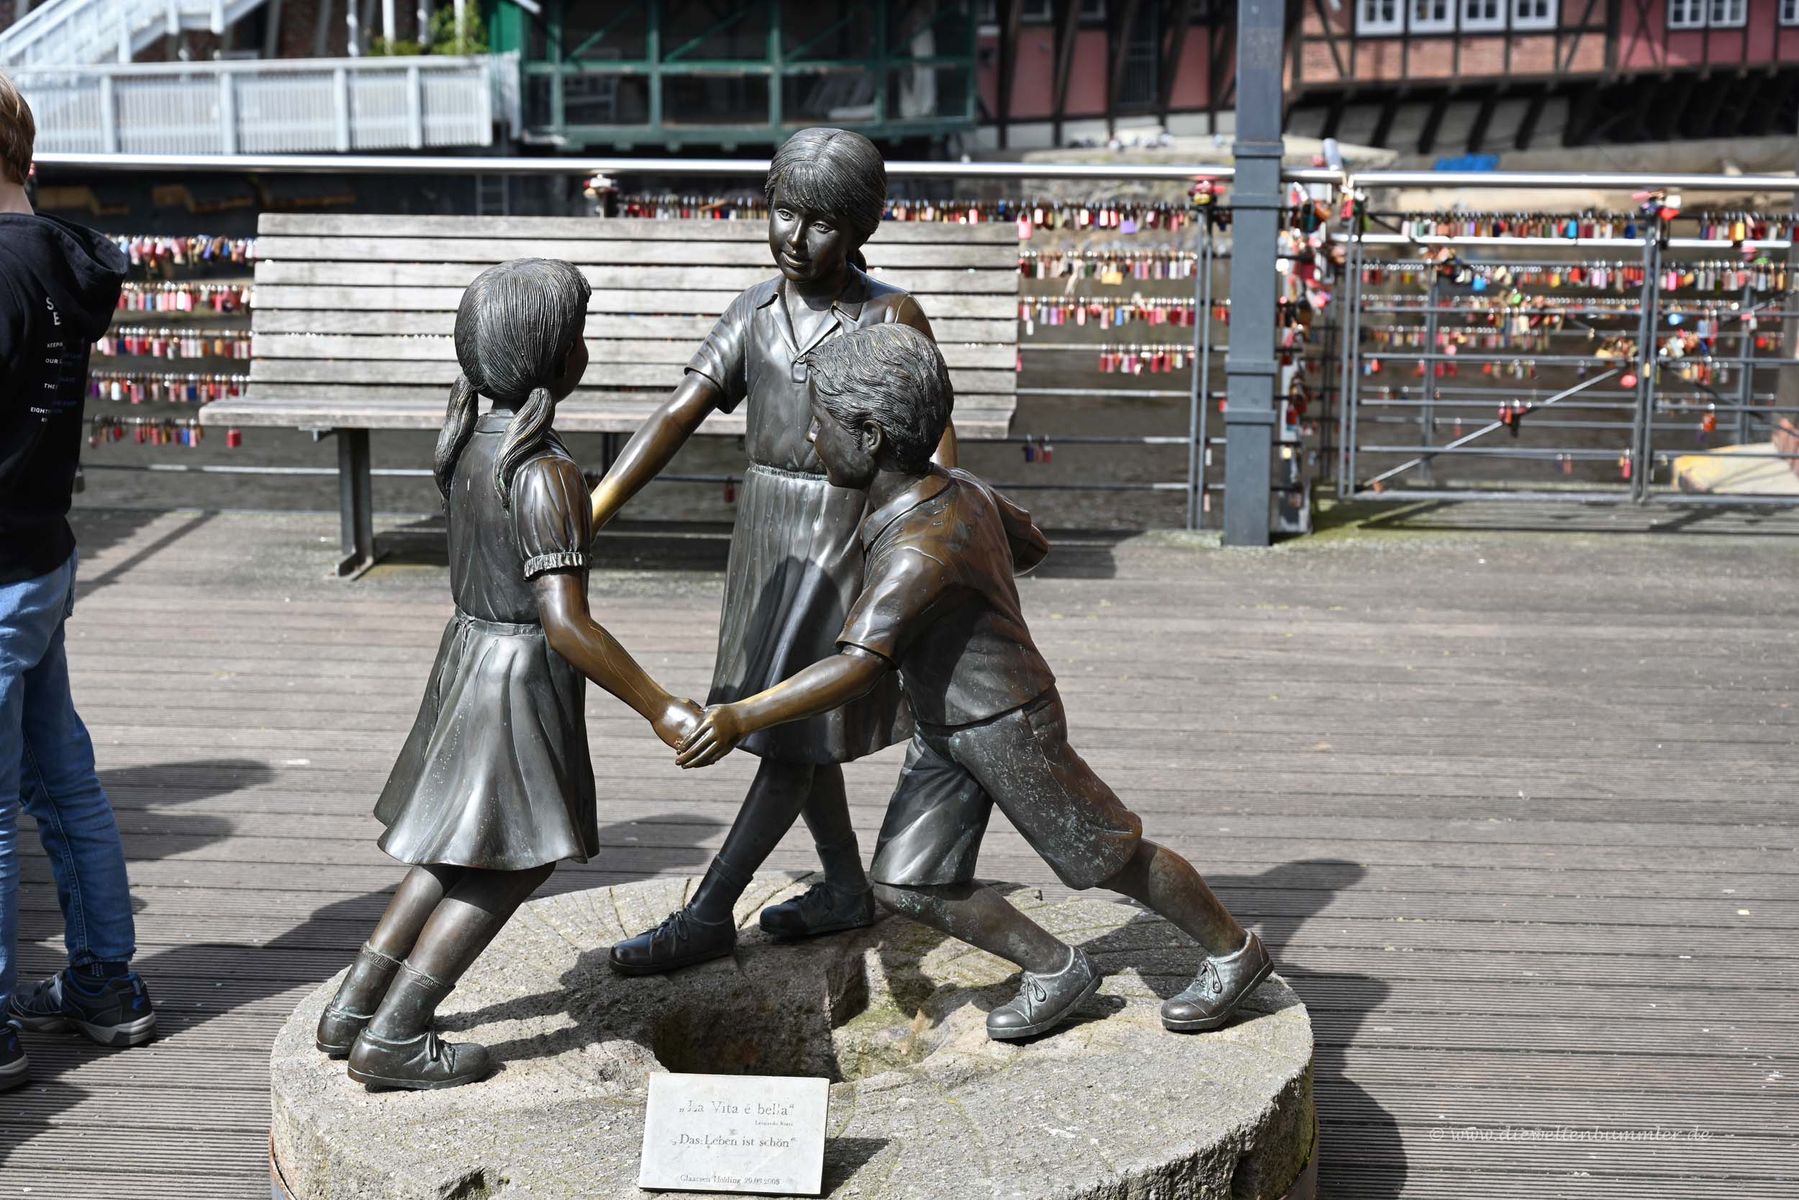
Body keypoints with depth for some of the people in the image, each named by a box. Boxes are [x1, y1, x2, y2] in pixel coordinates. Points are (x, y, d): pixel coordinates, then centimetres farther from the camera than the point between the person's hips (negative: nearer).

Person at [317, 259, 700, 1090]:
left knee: (464, 850, 20)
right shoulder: (546, 476, -24)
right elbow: (566, 622, -28)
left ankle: (354, 1009, 24)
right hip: (521, 673, -8)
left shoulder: (466, 440, 2)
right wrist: (658, 708, -23)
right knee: (518, 859, 6)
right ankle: (390, 1042, 8)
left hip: (466, 650, 8)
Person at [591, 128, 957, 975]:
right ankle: (846, 888, 31)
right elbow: (678, 416, -5)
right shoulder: (755, 312, 3)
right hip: (766, 529, 7)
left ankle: (706, 914, 4)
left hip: (845, 531, -6)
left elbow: (935, 448, -12)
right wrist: (587, 515, -14)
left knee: (795, 726, -3)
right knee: (788, 715, 15)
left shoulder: (891, 318, -10)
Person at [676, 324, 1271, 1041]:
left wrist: (741, 718, -35)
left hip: (1009, 731, -9)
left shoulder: (925, 547, -30)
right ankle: (1056, 971, 20)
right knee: (905, 888, 6)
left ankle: (1233, 954, 30)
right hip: (945, 734, 9)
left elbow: (857, 667, -37)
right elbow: (1030, 545, 17)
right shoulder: (961, 490, -2)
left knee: (1111, 858, 8)